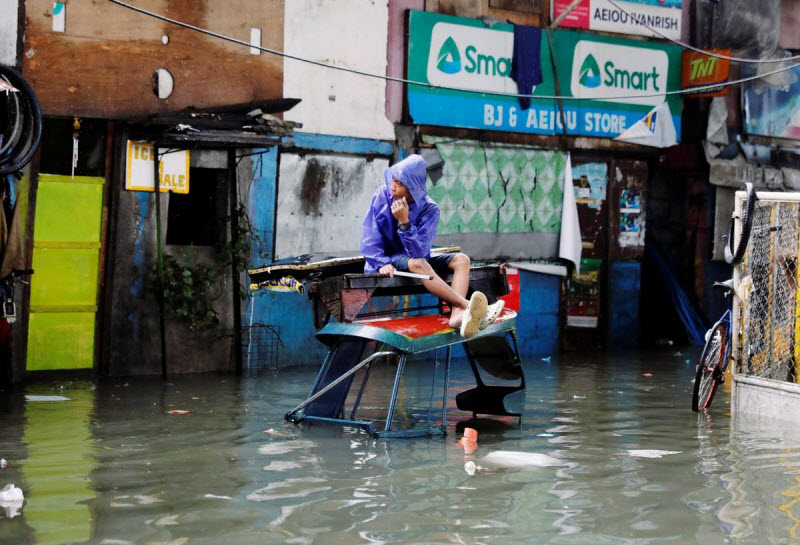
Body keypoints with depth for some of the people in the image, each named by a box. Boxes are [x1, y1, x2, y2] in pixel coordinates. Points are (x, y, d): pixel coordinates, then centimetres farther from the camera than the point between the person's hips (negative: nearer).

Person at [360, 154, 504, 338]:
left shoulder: (429, 209, -10)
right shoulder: (382, 196, -9)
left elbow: (420, 251, -22)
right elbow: (370, 238, -11)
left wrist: (404, 222, -33)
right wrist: (383, 263, -27)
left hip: (416, 260, 3)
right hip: (388, 259, -3)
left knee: (461, 259, -18)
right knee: (417, 263, -35)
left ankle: (457, 315, -44)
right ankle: (467, 306, -46)